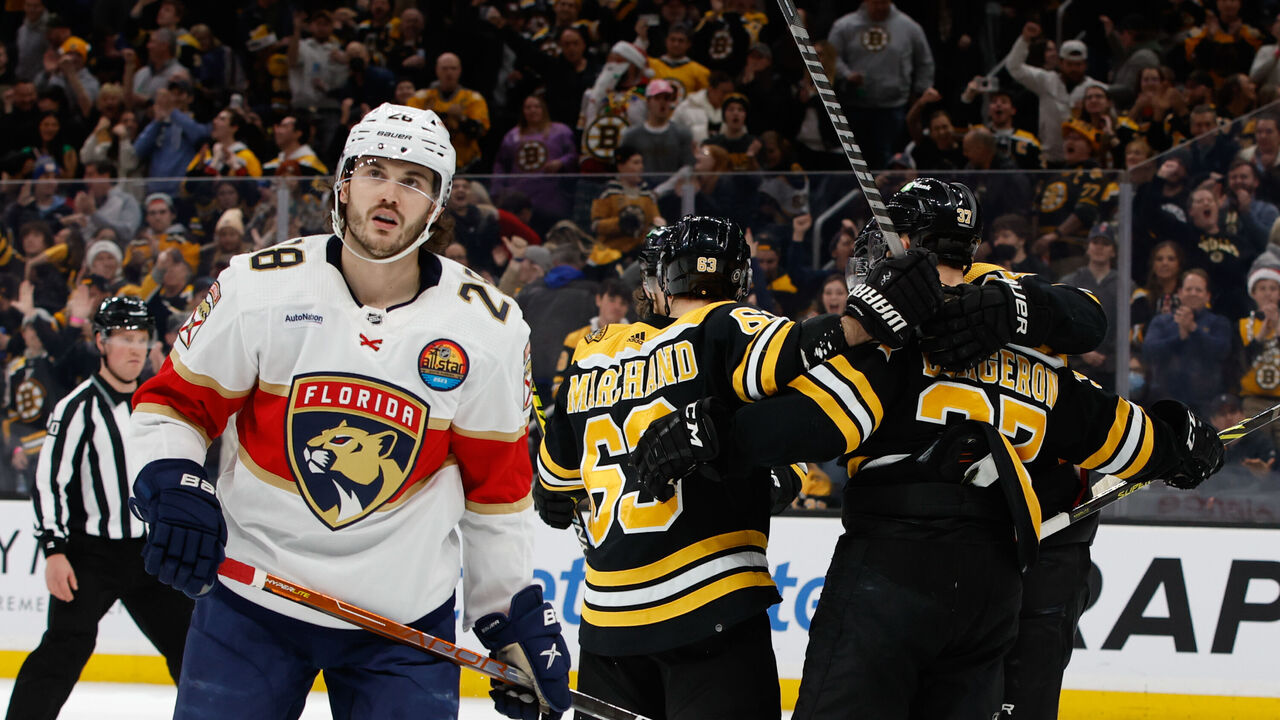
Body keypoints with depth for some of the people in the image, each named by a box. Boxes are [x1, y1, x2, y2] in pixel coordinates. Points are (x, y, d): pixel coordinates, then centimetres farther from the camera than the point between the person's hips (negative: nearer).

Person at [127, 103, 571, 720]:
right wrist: (172, 489, -14)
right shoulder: (259, 287, -6)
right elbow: (173, 400, 4)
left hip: (405, 616, 1)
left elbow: (496, 489, 5)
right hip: (249, 593, 0)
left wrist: (517, 622, 3)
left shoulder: (487, 328, -3)